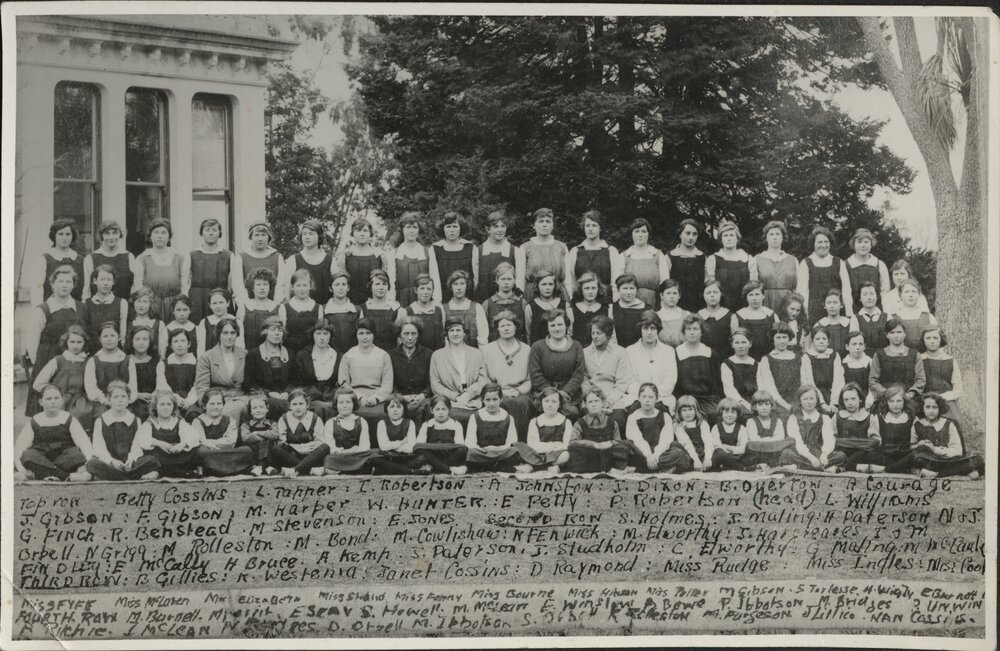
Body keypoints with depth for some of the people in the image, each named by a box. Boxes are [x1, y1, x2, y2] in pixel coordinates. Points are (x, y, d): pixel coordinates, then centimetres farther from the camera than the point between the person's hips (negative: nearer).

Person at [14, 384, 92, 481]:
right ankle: (68, 476, -39)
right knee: (28, 455, -28)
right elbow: (19, 447, -3)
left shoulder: (69, 420, 7)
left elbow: (84, 442, -7)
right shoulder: (33, 423, 8)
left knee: (76, 453, -30)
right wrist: (21, 468, -22)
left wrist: (89, 462, -27)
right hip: (41, 461, 1)